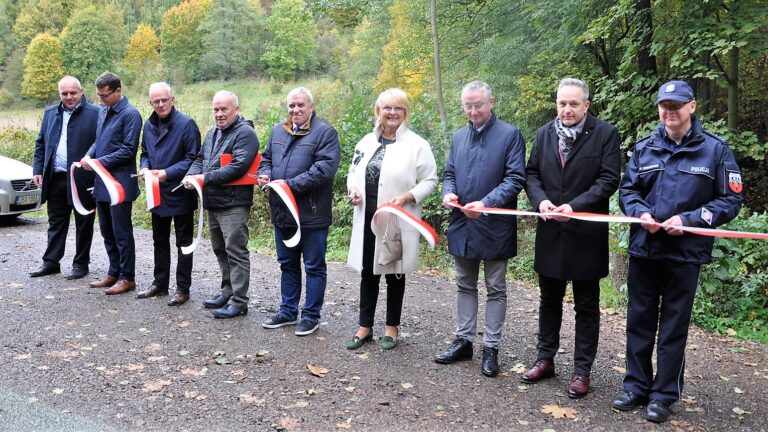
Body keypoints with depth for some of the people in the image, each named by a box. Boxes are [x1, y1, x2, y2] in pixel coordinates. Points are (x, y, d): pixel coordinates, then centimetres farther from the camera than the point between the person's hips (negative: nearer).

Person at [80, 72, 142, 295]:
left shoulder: (130, 114, -12)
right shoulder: (103, 111, 12)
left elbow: (128, 150, -15)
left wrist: (99, 162, -16)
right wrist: (89, 155, 1)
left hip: (120, 183, -8)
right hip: (102, 182, 8)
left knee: (122, 233, -1)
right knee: (107, 231, 15)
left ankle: (127, 278, 9)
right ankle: (114, 273, 27)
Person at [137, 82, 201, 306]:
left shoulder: (186, 124, -14)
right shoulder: (149, 125, 8)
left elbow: (193, 158, -17)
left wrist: (168, 173, -23)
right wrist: (145, 168, -4)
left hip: (180, 193, -7)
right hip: (157, 193, 7)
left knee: (183, 242, 3)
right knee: (159, 240, 17)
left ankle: (183, 288, 12)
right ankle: (160, 283, 30)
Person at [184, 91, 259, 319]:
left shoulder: (245, 133, -11)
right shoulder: (212, 133, 18)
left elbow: (238, 166, -21)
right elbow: (201, 158, 22)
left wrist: (205, 178, -21)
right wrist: (192, 175, -1)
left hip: (233, 204, -9)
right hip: (212, 203, 9)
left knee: (236, 252, -5)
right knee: (220, 250, 17)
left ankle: (239, 302, 2)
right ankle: (227, 291, 31)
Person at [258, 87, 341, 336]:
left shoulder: (325, 133, -9)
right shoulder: (278, 131, 13)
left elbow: (325, 169, -19)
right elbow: (266, 158, 23)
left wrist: (291, 184, -22)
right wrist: (264, 174, -1)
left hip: (312, 214, -7)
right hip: (282, 212, 7)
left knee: (314, 267, 4)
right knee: (287, 265, 17)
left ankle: (311, 316, 15)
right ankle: (288, 311, 30)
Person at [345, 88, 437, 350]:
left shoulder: (417, 144, -7)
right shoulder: (367, 142, 10)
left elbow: (429, 180, -6)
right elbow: (353, 172, 17)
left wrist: (406, 197, -21)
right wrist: (353, 189, -4)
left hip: (397, 221, -4)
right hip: (367, 218, 4)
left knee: (393, 273, 8)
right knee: (368, 272, 11)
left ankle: (392, 327, 23)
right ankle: (365, 327, 23)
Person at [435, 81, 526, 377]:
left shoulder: (510, 134, -7)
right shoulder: (459, 136, 10)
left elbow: (516, 178, -12)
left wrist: (486, 203, -24)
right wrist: (448, 193, -7)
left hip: (494, 226, -5)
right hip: (462, 223, 5)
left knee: (495, 289, 7)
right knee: (465, 286, 15)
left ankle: (491, 348, 16)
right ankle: (463, 341, 26)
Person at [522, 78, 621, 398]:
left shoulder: (605, 134, -6)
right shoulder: (544, 133, 7)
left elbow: (609, 179, -11)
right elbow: (531, 173, 9)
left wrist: (575, 206, -21)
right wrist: (540, 200, -11)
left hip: (586, 232, -4)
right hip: (550, 231, 4)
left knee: (586, 305, 7)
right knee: (549, 299, 16)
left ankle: (582, 369, 17)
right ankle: (545, 359, 29)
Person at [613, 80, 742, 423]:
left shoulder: (715, 149, -3)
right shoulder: (644, 147, 7)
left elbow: (730, 200, -3)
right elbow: (627, 189, 12)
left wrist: (689, 220, -15)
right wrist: (640, 212, -9)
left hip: (685, 252, -3)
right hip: (643, 249, 3)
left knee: (674, 327, 6)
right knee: (639, 320, 11)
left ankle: (664, 395, 19)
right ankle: (636, 386, 24)